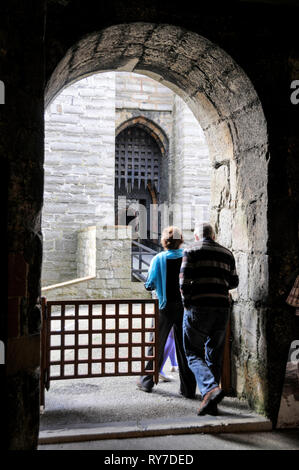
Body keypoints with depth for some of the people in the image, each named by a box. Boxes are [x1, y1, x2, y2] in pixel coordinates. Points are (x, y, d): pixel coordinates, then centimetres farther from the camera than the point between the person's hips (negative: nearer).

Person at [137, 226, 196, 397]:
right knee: (184, 347, 7)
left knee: (157, 345, 14)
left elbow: (150, 285, -8)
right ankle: (188, 388, 7)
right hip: (185, 306, 1)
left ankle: (147, 382, 24)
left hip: (166, 307, -1)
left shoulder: (159, 259, -7)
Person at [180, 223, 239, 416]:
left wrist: (187, 302, 5)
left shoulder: (192, 250, 0)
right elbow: (234, 282, 18)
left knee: (193, 354, 3)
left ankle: (210, 389, -20)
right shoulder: (227, 253, 14)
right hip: (222, 308, 4)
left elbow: (184, 282, -9)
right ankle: (211, 404, 13)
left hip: (198, 308, -4)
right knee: (214, 356, 11)